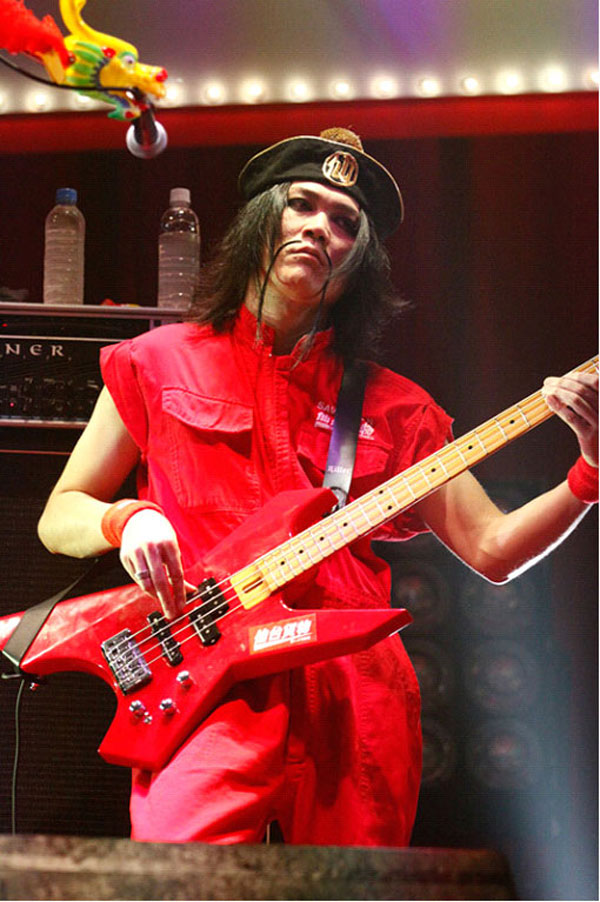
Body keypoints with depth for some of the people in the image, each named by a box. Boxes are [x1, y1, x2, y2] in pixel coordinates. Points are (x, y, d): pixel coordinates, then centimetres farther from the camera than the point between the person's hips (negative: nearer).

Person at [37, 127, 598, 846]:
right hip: (207, 694, -2)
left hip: (358, 696, 3)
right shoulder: (161, 363, 10)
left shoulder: (390, 406, 13)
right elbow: (58, 517, 14)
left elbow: (492, 550, 12)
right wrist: (127, 518, -9)